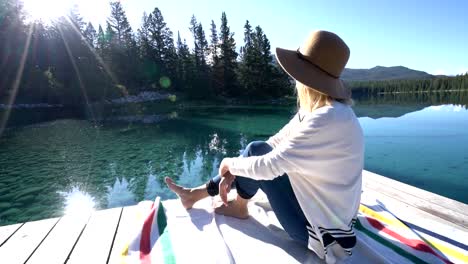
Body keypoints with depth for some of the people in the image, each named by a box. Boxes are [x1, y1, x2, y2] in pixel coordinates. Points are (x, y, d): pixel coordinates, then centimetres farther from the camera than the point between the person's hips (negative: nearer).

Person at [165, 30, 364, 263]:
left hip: (323, 227, -8)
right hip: (317, 200, 8)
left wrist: (230, 164, -9)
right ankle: (197, 194, 16)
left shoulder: (329, 119, -30)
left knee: (256, 152, -12)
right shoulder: (316, 109, 0)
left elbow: (268, 166, -29)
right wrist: (233, 172, -6)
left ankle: (239, 207, 16)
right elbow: (275, 143, 1)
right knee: (257, 151, 1)